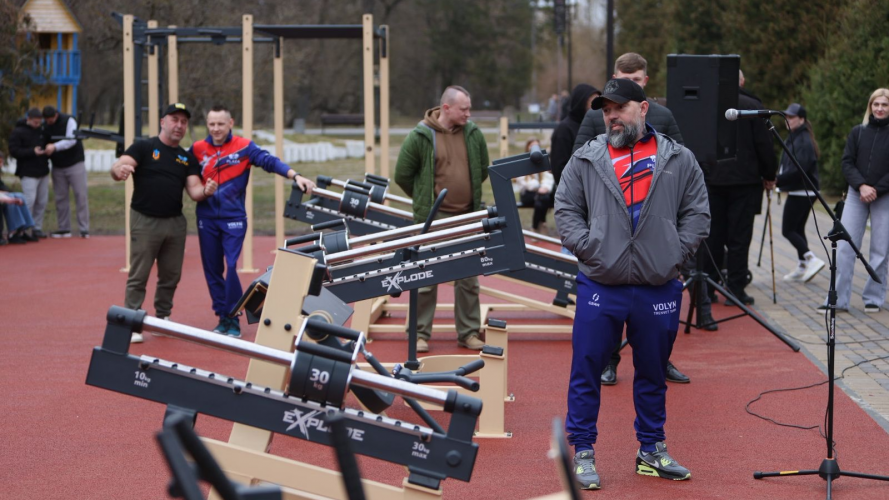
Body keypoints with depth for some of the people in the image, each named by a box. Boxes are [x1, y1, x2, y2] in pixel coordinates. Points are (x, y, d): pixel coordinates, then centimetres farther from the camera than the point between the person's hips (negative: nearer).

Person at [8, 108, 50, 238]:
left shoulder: (41, 130, 10)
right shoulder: (18, 132, -7)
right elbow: (14, 151, -13)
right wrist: (32, 152, -21)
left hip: (43, 172, 6)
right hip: (28, 173, -6)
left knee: (42, 201, 7)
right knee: (29, 200, -12)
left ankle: (37, 228, 15)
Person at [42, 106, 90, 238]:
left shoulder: (69, 121, -12)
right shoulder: (45, 127, 3)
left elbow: (71, 140, -24)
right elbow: (44, 143, 10)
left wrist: (55, 147, -37)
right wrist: (46, 150, -13)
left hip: (75, 164, -5)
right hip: (57, 167, 5)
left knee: (81, 195, -7)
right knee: (60, 198, 4)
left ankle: (84, 229, -7)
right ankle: (64, 229, 11)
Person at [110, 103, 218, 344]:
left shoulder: (187, 158, 11)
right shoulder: (144, 147, -3)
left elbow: (194, 190, 5)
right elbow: (117, 168, -14)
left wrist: (205, 191, -19)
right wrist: (120, 170, -39)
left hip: (175, 222, 5)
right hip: (145, 221, -5)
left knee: (171, 276, 12)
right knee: (138, 276, -3)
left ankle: (163, 319, 26)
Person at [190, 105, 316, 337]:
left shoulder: (243, 147, -3)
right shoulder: (197, 149, 4)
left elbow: (269, 161, -13)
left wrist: (296, 176, -25)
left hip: (234, 218, -3)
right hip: (206, 219, 3)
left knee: (232, 267, -11)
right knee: (212, 270, 6)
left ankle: (233, 320, 0)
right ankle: (222, 317, 17)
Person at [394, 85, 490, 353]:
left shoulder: (473, 134, 3)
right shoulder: (421, 136, -8)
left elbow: (483, 170, 18)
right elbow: (403, 175, 0)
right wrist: (424, 199, 8)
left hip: (467, 219, 4)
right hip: (432, 219, -4)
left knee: (468, 278, 8)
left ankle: (469, 333, 18)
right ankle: (421, 334, 10)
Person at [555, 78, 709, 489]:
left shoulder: (679, 160, 6)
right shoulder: (586, 160, 5)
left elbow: (697, 214, 6)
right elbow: (566, 210, 5)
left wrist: (676, 254, -5)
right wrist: (588, 248, -9)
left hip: (658, 289, 1)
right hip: (600, 286, -1)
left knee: (653, 373, 13)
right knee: (586, 370, 2)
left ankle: (652, 450, 26)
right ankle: (582, 452, 13)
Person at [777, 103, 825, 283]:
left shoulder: (804, 141, -16)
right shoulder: (793, 138, 15)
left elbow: (798, 169, -25)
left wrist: (777, 180, -25)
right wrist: (780, 181, 3)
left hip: (801, 192, -10)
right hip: (803, 192, 10)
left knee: (788, 230, -6)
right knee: (797, 229, 14)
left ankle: (812, 260, -11)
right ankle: (803, 268, 17)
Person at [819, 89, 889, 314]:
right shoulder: (858, 132, 7)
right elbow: (847, 162, 3)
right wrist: (861, 186, -11)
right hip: (856, 195, 2)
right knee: (844, 247, -4)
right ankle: (838, 299, -2)